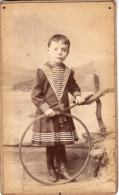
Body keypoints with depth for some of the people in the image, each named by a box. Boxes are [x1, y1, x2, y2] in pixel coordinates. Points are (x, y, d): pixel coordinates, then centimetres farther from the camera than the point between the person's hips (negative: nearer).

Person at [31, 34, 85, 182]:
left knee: (61, 143, 12)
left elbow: (73, 87, 21)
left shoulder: (68, 72, 3)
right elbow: (35, 95, -12)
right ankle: (51, 169, 27)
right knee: (50, 144, 7)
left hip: (63, 114, 4)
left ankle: (62, 167, 28)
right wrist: (46, 108, -19)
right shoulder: (42, 71, -12)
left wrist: (77, 95, 1)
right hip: (47, 115, -4)